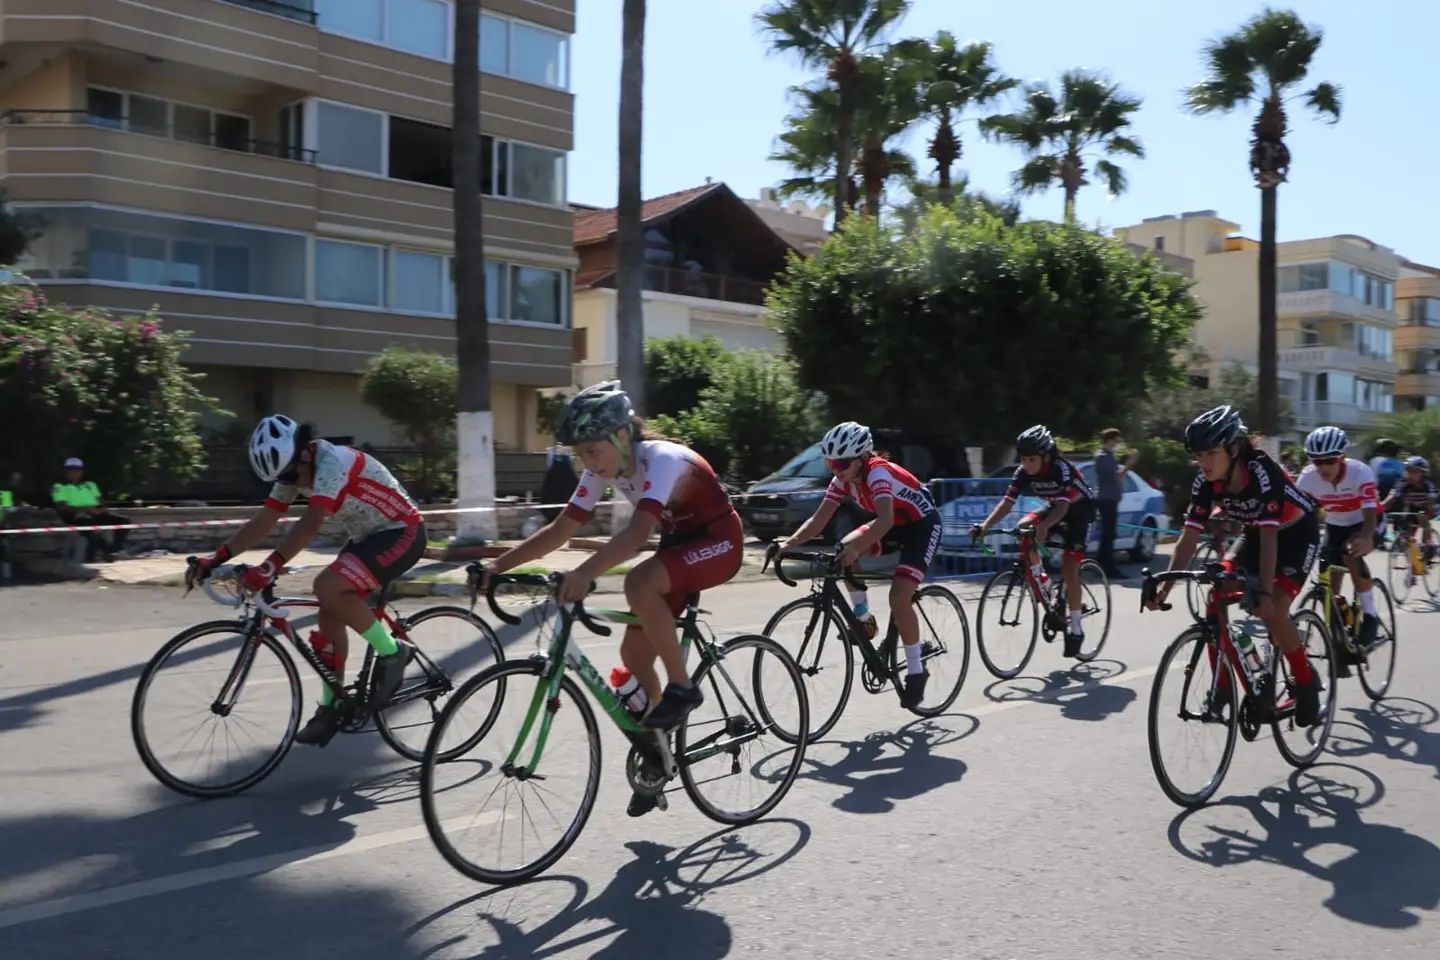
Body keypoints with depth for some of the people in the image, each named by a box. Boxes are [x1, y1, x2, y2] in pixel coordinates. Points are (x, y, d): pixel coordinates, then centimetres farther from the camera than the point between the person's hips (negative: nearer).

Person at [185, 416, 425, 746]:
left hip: (402, 533, -9)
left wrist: (270, 567, -47)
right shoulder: (293, 470, 0)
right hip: (369, 536, 9)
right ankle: (331, 707, 15)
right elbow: (262, 522, -2)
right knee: (330, 616, 2)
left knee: (328, 588, -26)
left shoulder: (332, 462, -27)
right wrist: (214, 560, -11)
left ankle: (391, 652, -10)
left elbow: (310, 524, -38)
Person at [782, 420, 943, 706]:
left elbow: (885, 519, -46)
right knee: (844, 550, -15)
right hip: (894, 523, 8)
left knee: (899, 598, -20)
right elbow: (818, 520, -13)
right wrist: (789, 544, -27)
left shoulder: (877, 472, -31)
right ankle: (863, 618, 2)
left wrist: (857, 548, -59)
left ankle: (916, 670, -3)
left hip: (923, 525, -8)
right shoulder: (843, 479, -9)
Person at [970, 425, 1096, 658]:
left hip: (1080, 511, -6)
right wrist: (985, 526, -39)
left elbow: (1062, 506, -43)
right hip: (1054, 509, 6)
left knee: (1069, 568, -16)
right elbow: (1007, 503, -23)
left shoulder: (1061, 469, -32)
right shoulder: (1023, 472, -17)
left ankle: (1076, 628, -1)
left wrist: (1043, 526, -63)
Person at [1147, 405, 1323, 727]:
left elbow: (1270, 537, -37)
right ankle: (1222, 684, 0)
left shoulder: (1262, 472, -34)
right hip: (1253, 533, 5)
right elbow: (1189, 537, -18)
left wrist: (1264, 592, -44)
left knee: (1272, 610, -21)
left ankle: (1306, 681, 4)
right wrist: (1166, 586, -26)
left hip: (1297, 534, -5)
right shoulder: (1205, 481, -19)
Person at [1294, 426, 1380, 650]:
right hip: (1335, 524, 3)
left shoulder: (1360, 472, -31)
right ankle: (1339, 636, 11)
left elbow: (1370, 513, -40)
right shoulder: (1307, 477, -24)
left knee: (1351, 554, -31)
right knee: (1330, 582, -5)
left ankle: (1370, 614, -12)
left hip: (1363, 522, -3)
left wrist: (1365, 538, -60)